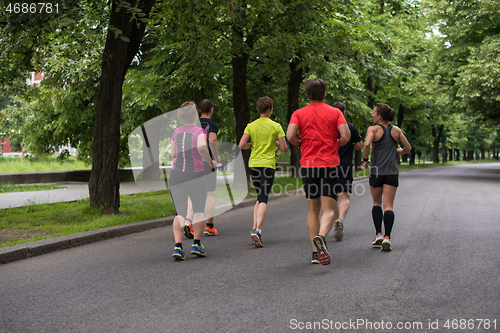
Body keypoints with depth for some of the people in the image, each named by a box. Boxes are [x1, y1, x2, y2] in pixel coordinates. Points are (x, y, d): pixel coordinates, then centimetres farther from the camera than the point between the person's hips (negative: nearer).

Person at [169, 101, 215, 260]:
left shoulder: (176, 132, 9)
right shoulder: (200, 131, -5)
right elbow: (202, 147, -25)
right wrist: (210, 161, -9)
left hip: (176, 175, 3)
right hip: (195, 176, -3)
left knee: (180, 213, 7)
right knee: (199, 210, 15)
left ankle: (178, 246, -7)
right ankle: (196, 244, 11)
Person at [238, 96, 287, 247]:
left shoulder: (251, 126, 5)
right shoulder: (276, 126, -2)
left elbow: (241, 145, -3)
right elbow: (284, 148, -3)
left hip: (253, 164, 3)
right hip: (268, 164, -3)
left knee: (259, 196, 18)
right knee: (264, 199, -5)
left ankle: (255, 227, 8)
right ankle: (257, 230, -20)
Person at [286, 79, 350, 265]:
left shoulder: (299, 114, 5)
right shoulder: (335, 112, 4)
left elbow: (290, 135, -12)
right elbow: (346, 135, -9)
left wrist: (301, 145, 8)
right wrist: (335, 144, 12)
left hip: (308, 165, 2)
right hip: (329, 164, -2)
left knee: (313, 210, 12)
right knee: (329, 210, -3)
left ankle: (316, 252, 9)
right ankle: (321, 237, -33)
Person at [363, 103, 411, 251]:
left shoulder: (373, 129, -6)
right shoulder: (396, 130, 4)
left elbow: (367, 144, -23)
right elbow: (408, 148, 9)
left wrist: (365, 159, -8)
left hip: (376, 172, -1)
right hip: (392, 172, 1)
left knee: (376, 203, 18)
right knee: (388, 206, 0)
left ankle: (378, 234, 9)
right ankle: (387, 238, -15)